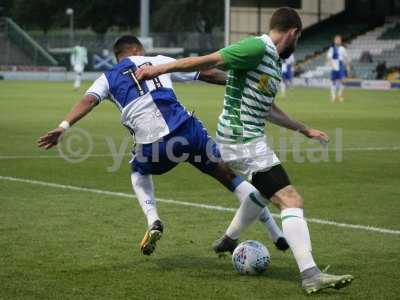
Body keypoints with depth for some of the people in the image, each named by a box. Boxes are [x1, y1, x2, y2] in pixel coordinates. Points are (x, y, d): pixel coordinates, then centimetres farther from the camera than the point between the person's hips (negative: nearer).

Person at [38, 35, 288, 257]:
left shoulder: (109, 78, 20)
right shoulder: (158, 61, 22)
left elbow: (89, 100, 0)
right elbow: (207, 74, 23)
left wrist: (63, 127, -11)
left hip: (153, 145, 0)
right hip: (187, 130, 0)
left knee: (139, 174, 36)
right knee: (228, 175, 15)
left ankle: (153, 221, 10)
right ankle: (277, 234, 14)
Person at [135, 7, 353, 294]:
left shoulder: (273, 61, 16)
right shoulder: (257, 48, -15)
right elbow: (210, 60, -20)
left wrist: (305, 129, 31)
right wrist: (161, 68, -23)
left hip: (250, 139, 10)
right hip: (244, 142, -10)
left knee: (264, 191, 33)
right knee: (292, 200, -14)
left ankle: (228, 240, 49)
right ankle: (311, 275, -18)